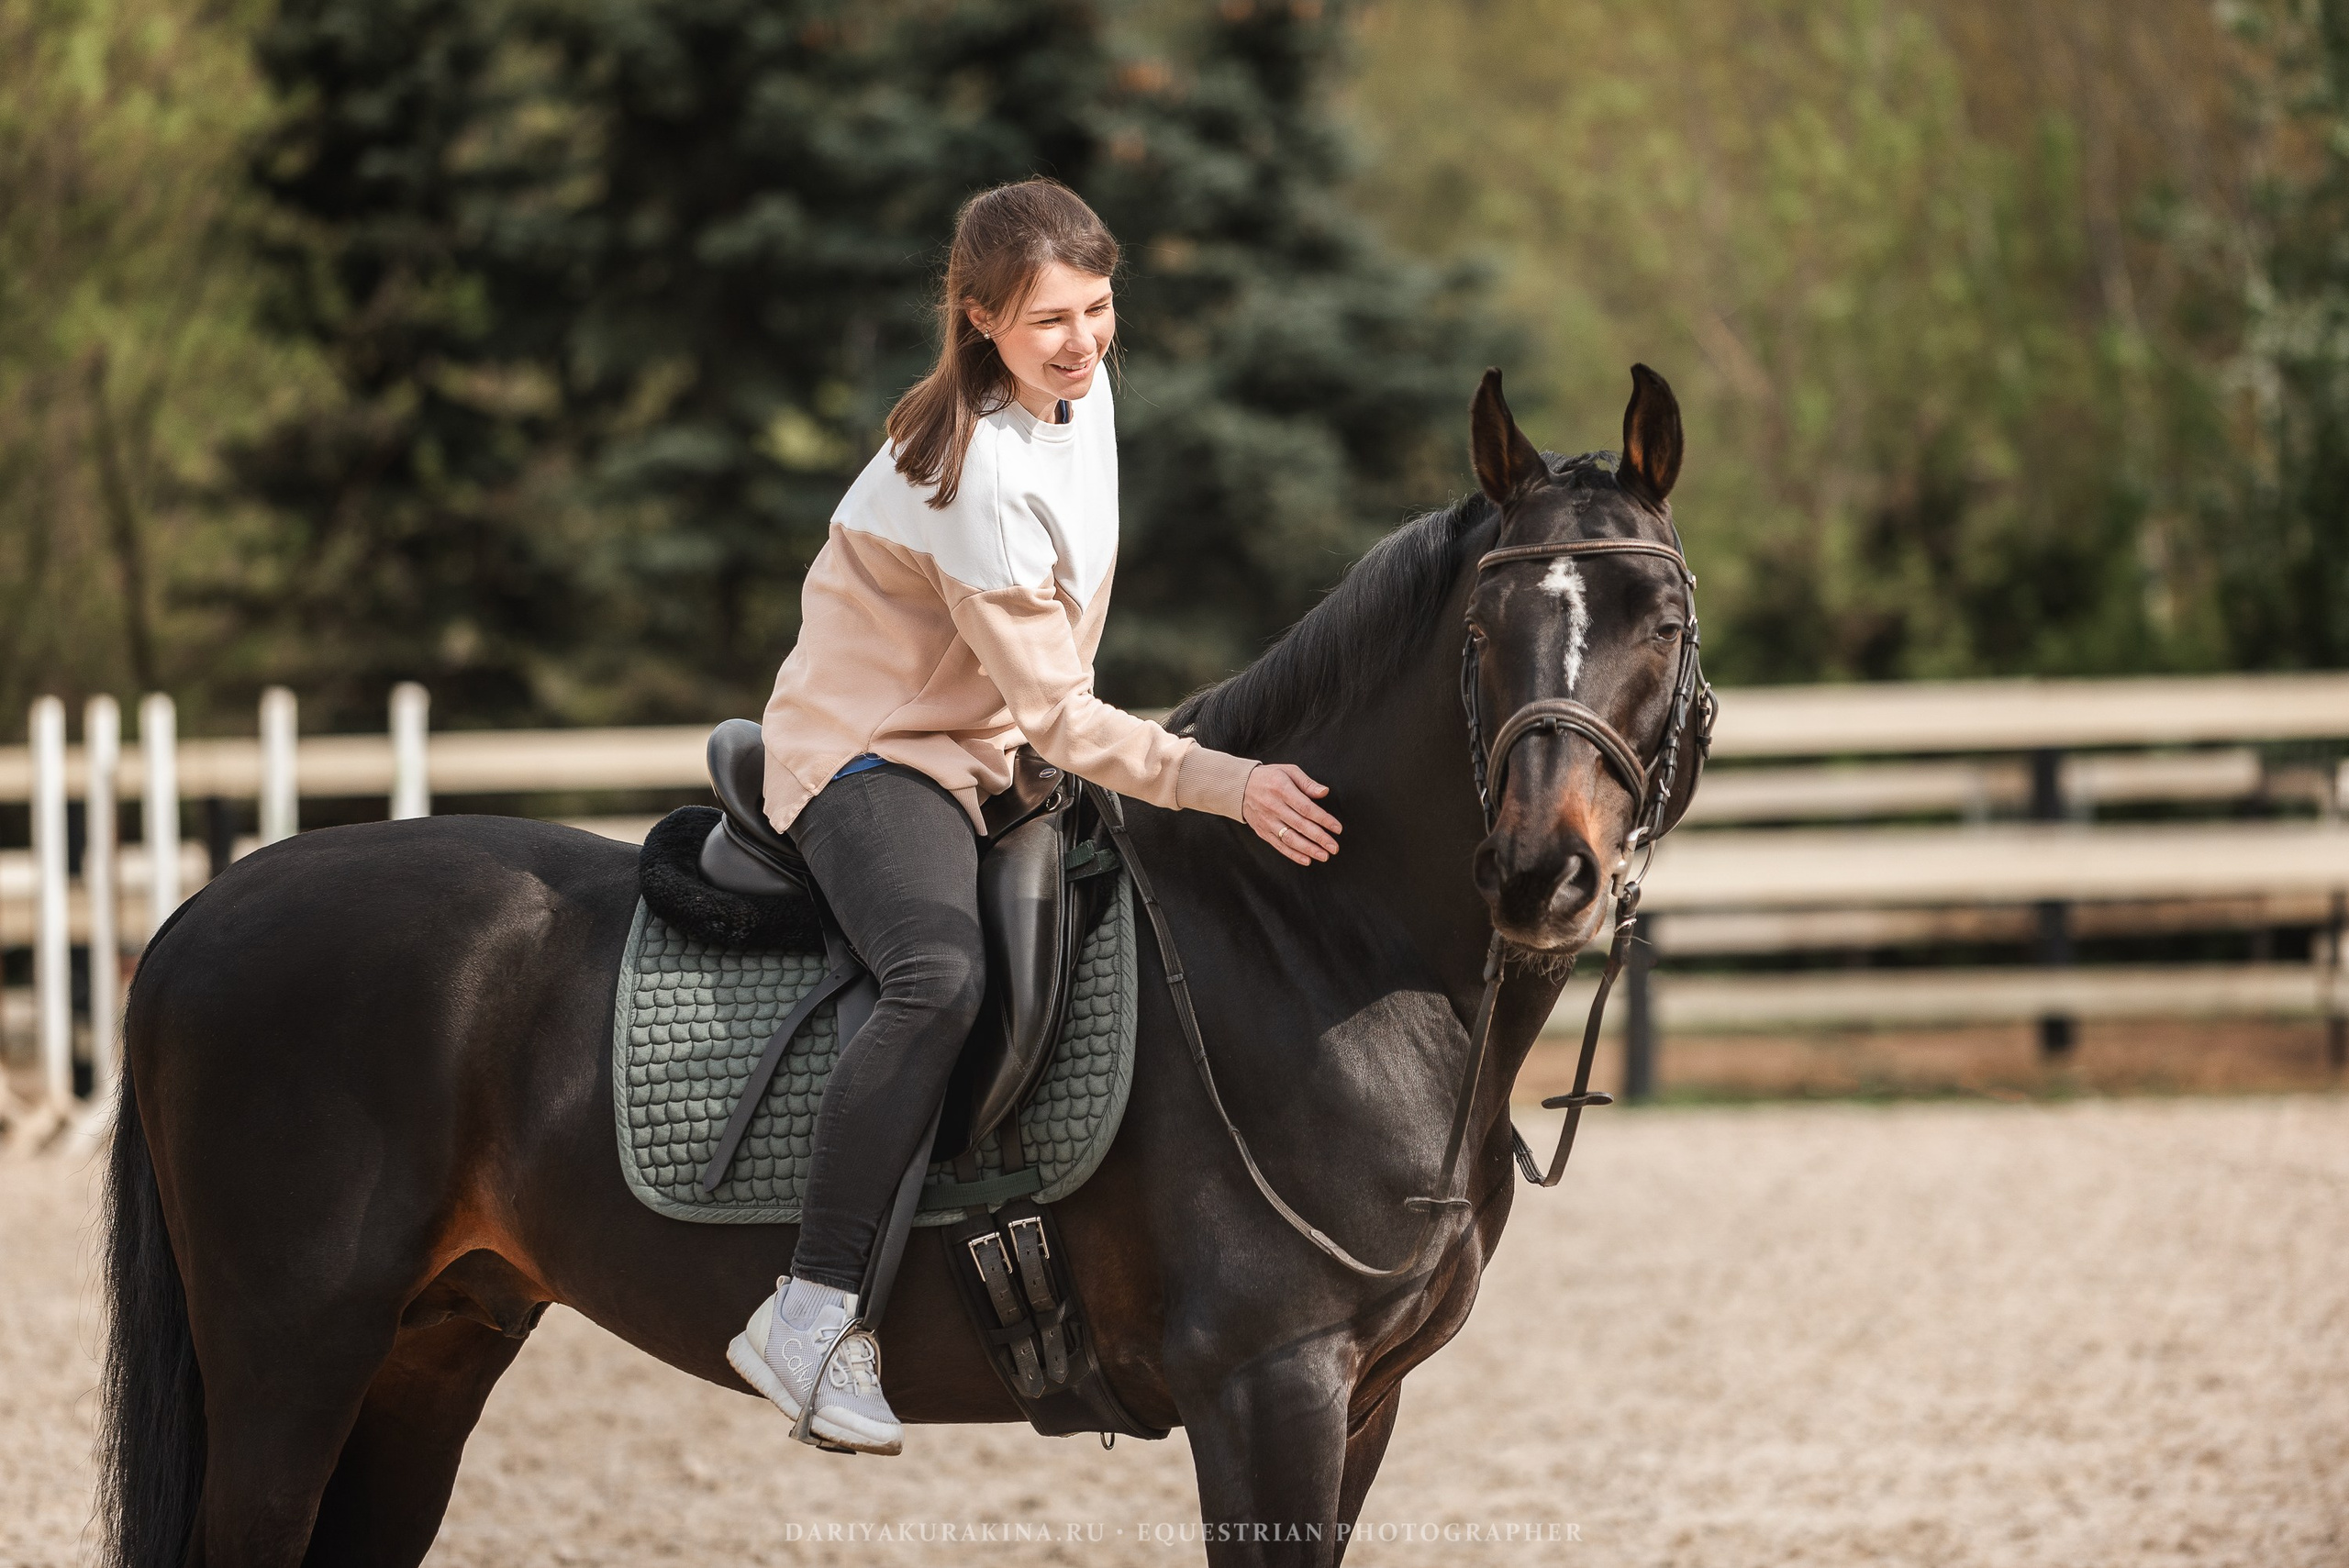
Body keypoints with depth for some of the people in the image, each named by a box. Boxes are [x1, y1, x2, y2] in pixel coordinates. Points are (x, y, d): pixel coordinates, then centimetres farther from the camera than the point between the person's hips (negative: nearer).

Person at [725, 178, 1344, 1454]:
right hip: (874, 755, -10)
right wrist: (1231, 785, -31)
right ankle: (811, 1314, -37)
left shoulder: (1082, 391, 1)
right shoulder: (980, 474, -27)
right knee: (945, 976, -35)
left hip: (990, 754, 10)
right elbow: (1057, 717, -25)